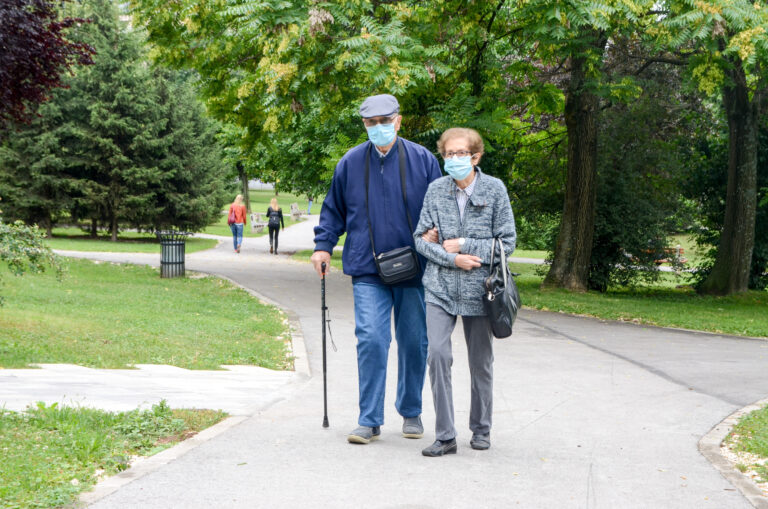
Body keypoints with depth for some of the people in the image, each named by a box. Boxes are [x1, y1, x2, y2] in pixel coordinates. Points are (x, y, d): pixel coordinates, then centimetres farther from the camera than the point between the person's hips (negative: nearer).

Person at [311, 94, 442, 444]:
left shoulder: (422, 160, 2)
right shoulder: (351, 163, 5)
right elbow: (334, 209, 16)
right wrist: (323, 245, 6)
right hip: (368, 271, 0)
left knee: (414, 342, 8)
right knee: (371, 340, -10)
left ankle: (411, 412, 25)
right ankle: (369, 420, -4)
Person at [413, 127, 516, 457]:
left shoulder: (494, 189, -2)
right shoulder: (436, 190, 2)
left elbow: (507, 242, -2)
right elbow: (421, 238, 3)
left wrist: (463, 245, -10)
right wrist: (452, 259, -11)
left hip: (479, 287, 0)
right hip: (441, 287, 0)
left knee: (481, 361, 9)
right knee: (437, 353, -14)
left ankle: (481, 429, 28)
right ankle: (444, 436, -8)